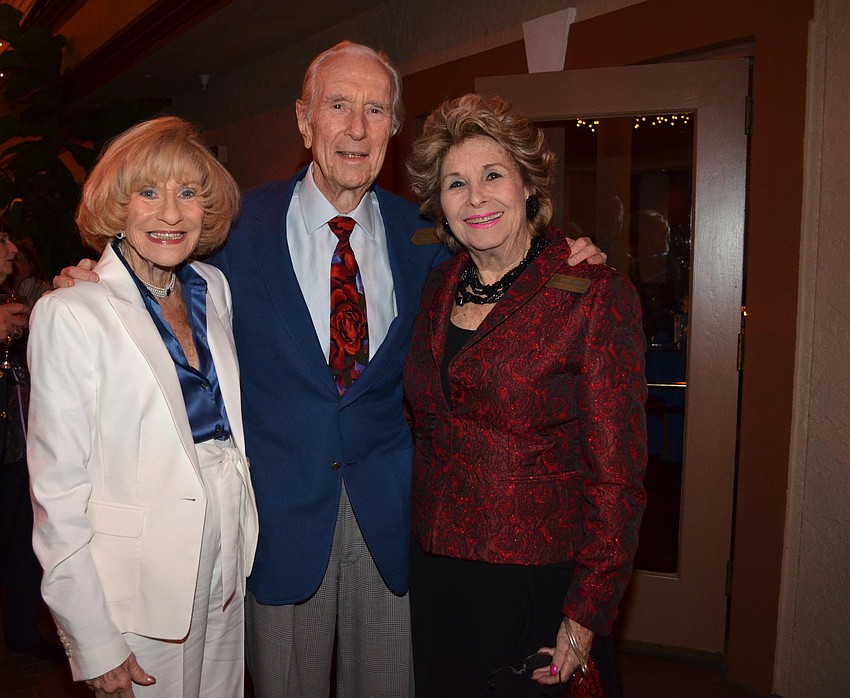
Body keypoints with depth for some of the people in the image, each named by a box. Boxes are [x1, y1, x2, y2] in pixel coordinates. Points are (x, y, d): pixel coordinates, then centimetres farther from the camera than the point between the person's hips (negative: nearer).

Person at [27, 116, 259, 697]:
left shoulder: (214, 288, 3)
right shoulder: (71, 313, -14)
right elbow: (58, 490, -13)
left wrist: (245, 540, 7)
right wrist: (95, 644, -13)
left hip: (228, 568, 6)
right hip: (139, 586, -5)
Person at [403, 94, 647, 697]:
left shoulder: (596, 295, -14)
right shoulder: (441, 289, 3)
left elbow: (616, 472, -14)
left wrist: (587, 614, -14)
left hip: (539, 582, -5)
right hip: (435, 571, 5)